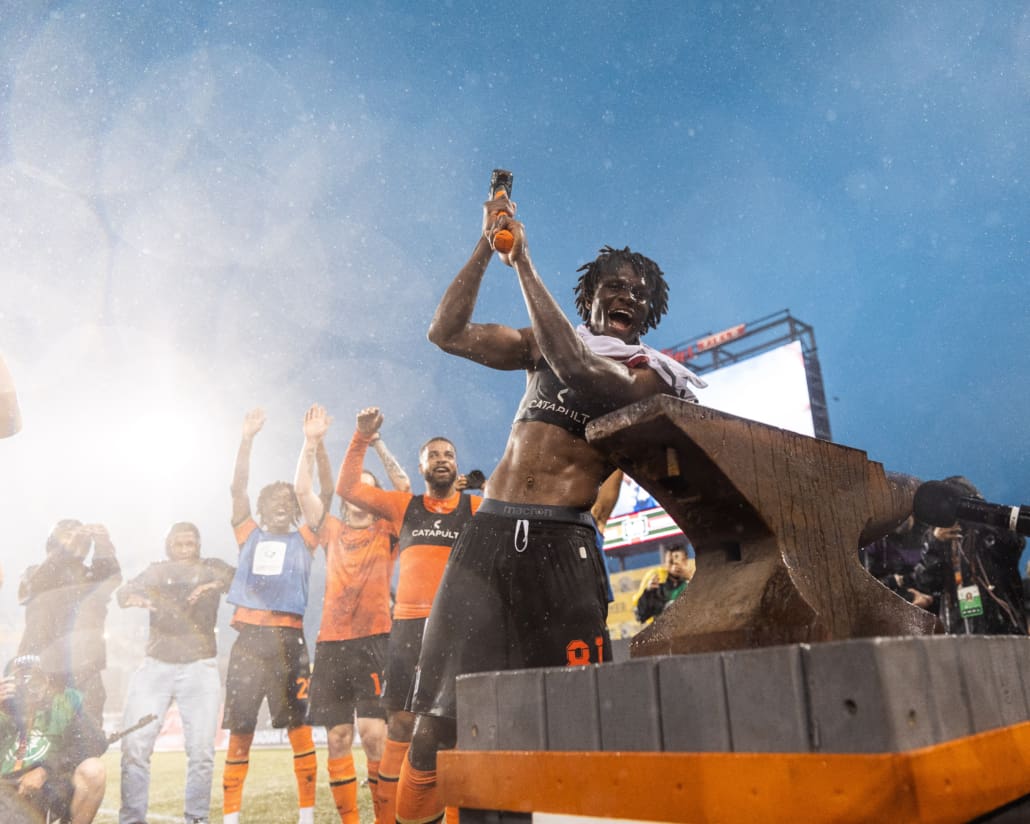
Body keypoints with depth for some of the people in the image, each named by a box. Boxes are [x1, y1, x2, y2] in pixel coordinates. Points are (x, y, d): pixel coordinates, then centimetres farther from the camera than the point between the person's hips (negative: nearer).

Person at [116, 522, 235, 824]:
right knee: (135, 745, -8)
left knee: (201, 751, -6)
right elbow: (124, 592, -4)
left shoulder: (211, 568, 8)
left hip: (200, 668, -1)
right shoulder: (156, 571, 13)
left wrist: (216, 585, -31)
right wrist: (135, 598, -27)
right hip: (155, 666, 2)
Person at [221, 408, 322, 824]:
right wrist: (247, 438, -5)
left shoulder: (304, 539, 11)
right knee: (239, 730, 5)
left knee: (297, 724, -2)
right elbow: (238, 488, 4)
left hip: (288, 639, -1)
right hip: (248, 637, 2)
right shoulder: (250, 535, 14)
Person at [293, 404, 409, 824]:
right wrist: (312, 442, -5)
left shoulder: (386, 532, 6)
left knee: (374, 733, -10)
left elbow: (404, 487, -7)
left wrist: (377, 442, -12)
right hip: (331, 643, 3)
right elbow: (302, 490, 5)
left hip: (375, 640, -3)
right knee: (337, 737, 6)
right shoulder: (332, 530, 13)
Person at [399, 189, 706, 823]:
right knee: (438, 713, 0)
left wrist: (524, 264, -10)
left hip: (562, 544, -2)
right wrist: (487, 247, 4)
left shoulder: (650, 371, 7)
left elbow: (579, 372, -14)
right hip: (489, 532, 3)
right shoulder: (545, 342, 19)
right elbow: (448, 333, 12)